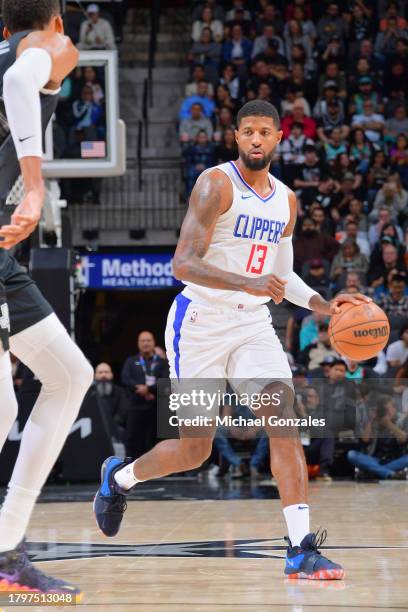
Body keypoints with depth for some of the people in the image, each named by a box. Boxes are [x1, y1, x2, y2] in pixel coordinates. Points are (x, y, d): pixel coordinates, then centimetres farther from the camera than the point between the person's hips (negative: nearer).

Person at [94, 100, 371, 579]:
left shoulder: (286, 201, 10)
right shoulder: (216, 185, -12)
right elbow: (183, 264, -20)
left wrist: (321, 305, 4)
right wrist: (248, 283, -33)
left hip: (253, 323, 5)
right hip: (201, 321, -5)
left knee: (284, 418, -16)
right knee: (194, 449, 0)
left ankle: (301, 548, -20)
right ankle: (119, 477, 32)